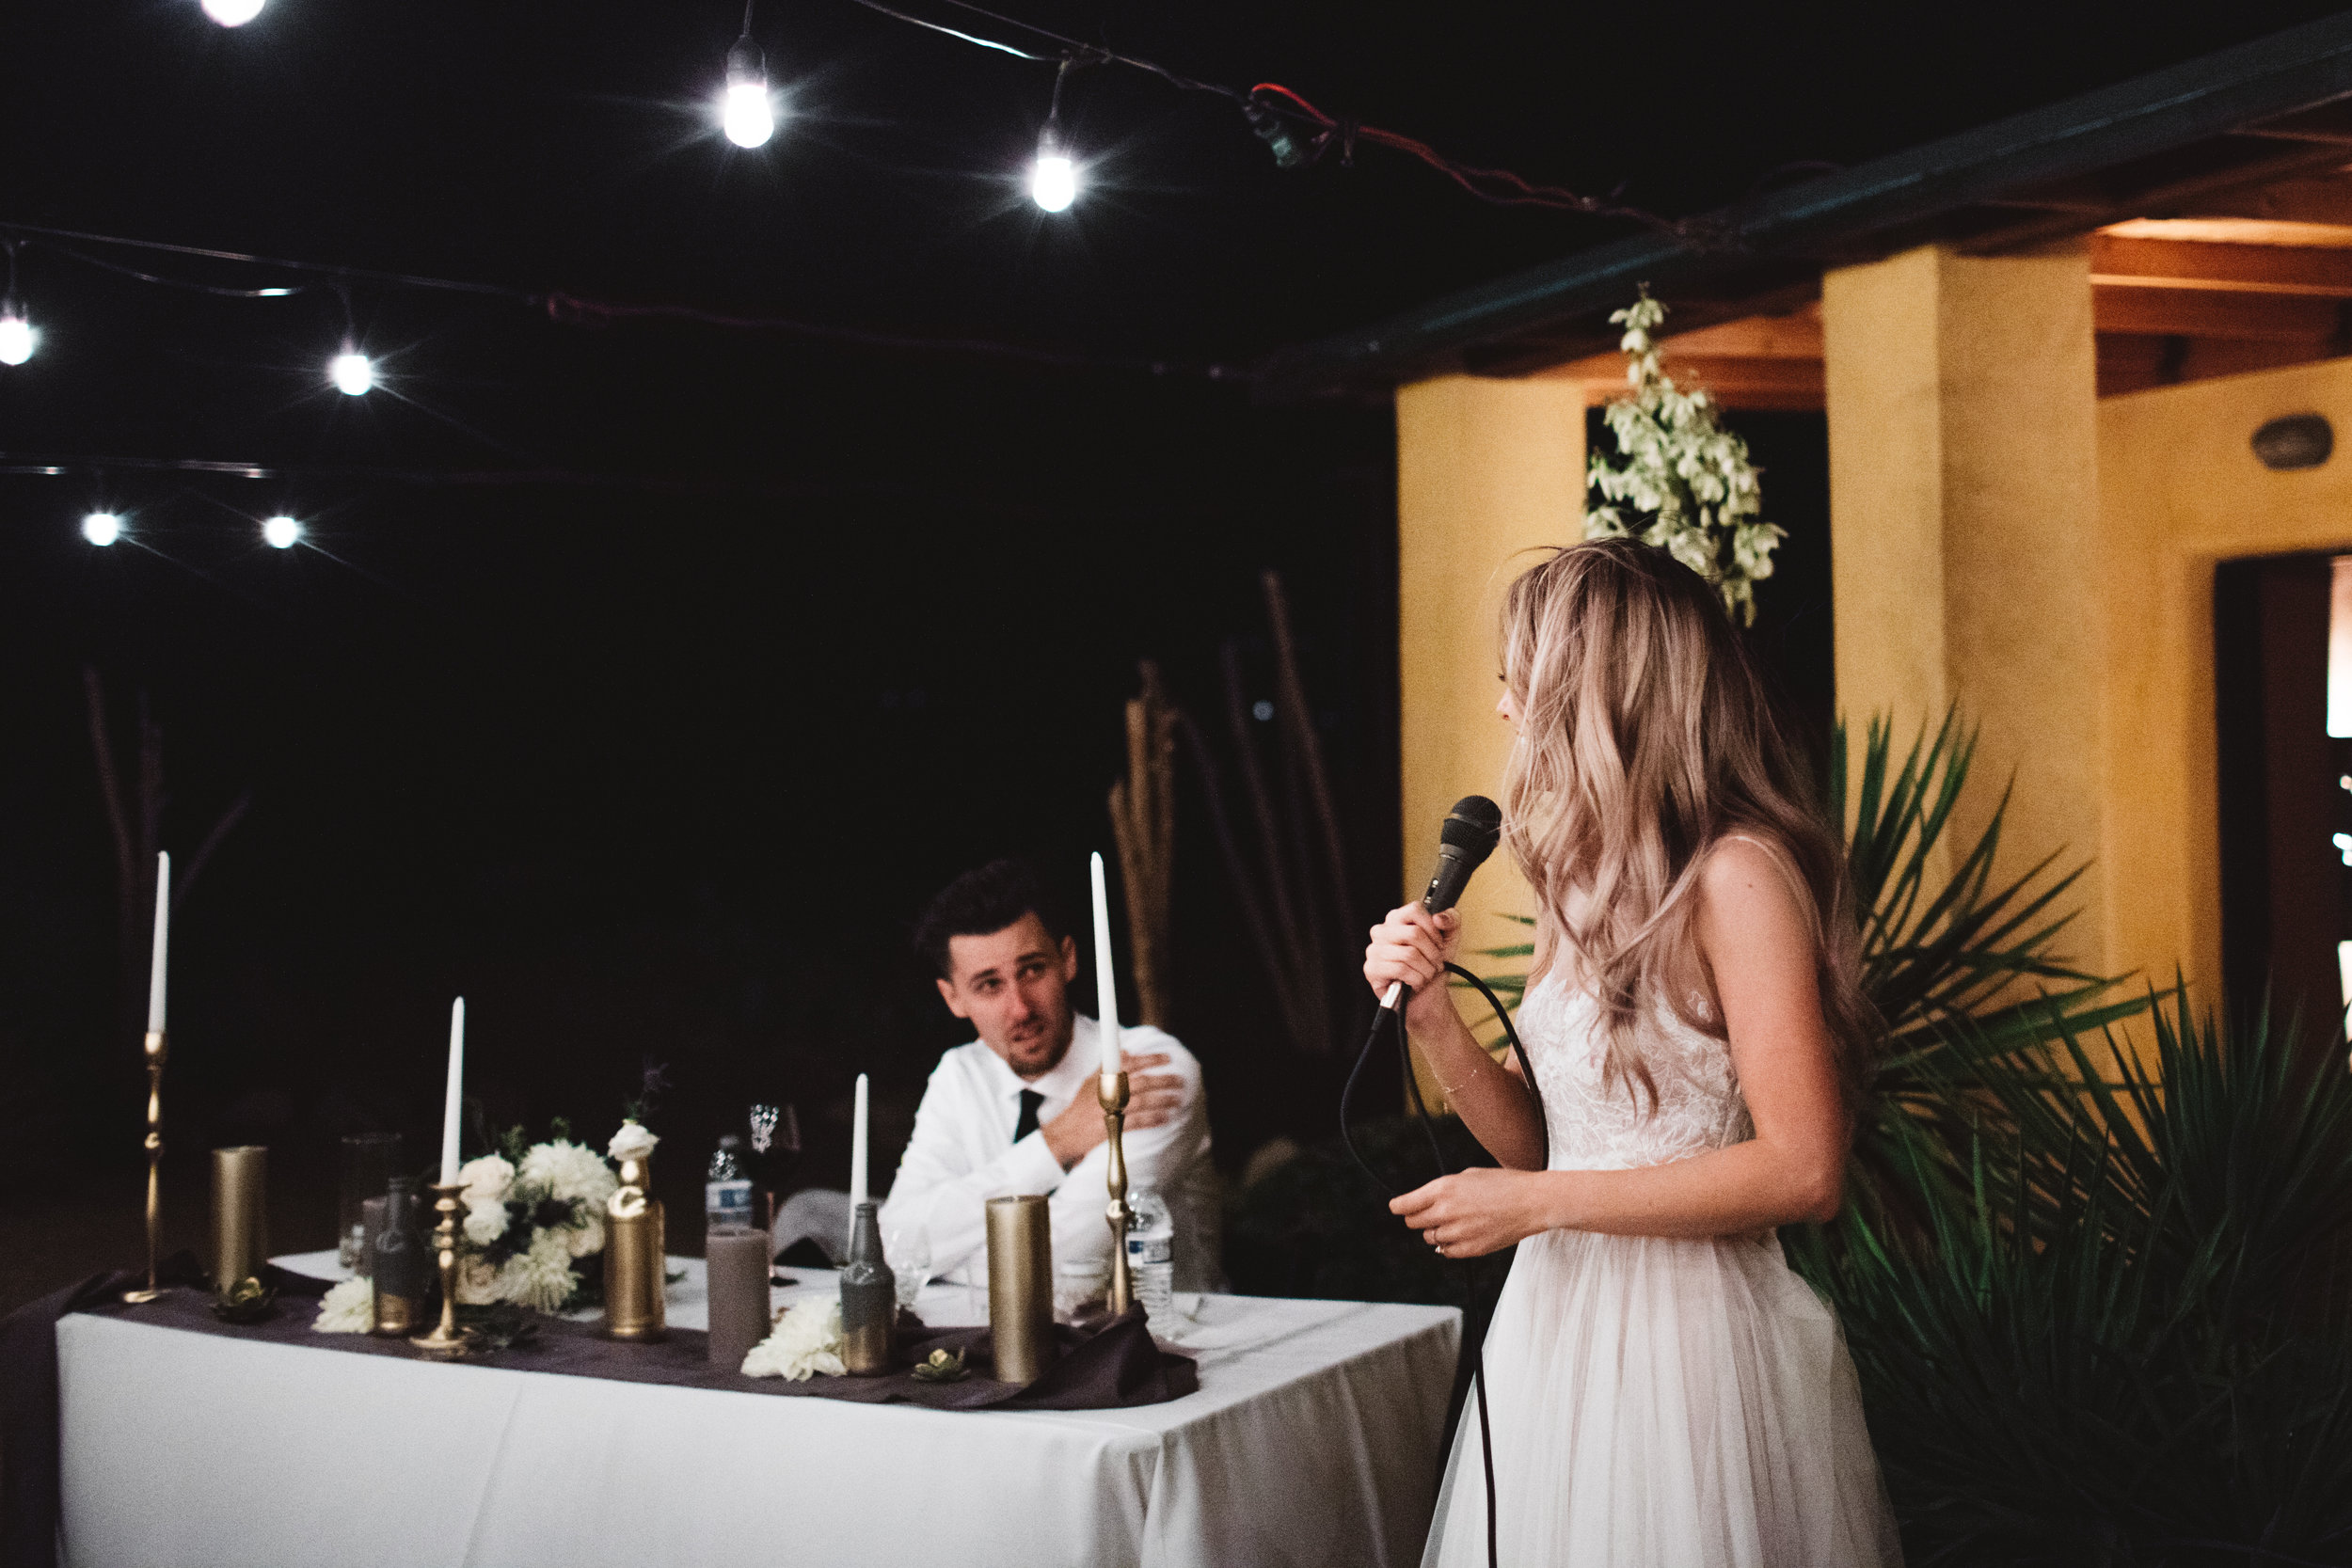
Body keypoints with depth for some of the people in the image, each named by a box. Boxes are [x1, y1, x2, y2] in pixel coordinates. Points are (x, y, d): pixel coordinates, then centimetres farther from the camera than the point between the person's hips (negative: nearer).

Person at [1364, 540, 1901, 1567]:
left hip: (1687, 1328, -8)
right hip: (1562, 1318, 8)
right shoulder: (1593, 883, 11)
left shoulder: (1736, 874, -15)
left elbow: (1802, 1171, -21)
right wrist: (1431, 1017, -3)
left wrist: (1537, 1203, -17)